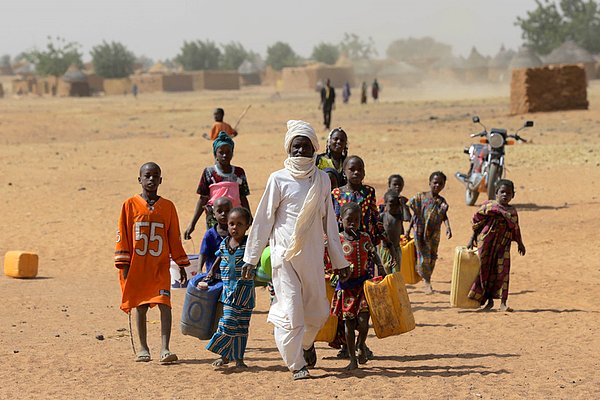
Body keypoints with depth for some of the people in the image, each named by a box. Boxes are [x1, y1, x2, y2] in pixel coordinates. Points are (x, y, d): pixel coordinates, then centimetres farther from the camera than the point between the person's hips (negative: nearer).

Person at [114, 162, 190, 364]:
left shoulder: (168, 207, 5)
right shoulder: (130, 205, 1)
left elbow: (174, 238, 11)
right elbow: (122, 235, 2)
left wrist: (181, 265, 11)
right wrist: (124, 265, -2)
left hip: (160, 266, 0)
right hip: (137, 266, 0)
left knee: (164, 304, -11)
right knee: (140, 307, 8)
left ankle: (165, 349, -12)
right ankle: (143, 348, 18)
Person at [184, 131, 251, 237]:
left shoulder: (239, 173, 8)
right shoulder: (209, 173, 1)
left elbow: (243, 199, 13)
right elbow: (203, 199, 1)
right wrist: (192, 224, -4)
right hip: (214, 220, -2)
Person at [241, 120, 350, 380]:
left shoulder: (322, 179, 8)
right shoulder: (279, 179, -3)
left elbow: (329, 222, 13)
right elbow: (263, 219, 0)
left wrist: (339, 261, 14)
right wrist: (251, 257, 0)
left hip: (312, 255, 4)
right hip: (285, 254, -4)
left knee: (318, 312, 9)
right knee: (290, 311, -6)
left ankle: (306, 343, 39)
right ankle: (296, 364, 5)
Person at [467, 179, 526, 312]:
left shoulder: (512, 211, 9)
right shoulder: (488, 206, -2)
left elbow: (515, 229, 20)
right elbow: (477, 221, 4)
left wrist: (520, 244, 25)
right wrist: (472, 238, 5)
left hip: (503, 246, 2)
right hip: (486, 244, -2)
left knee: (502, 272, -5)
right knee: (486, 270, 3)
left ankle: (503, 303, -5)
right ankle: (489, 300, 16)